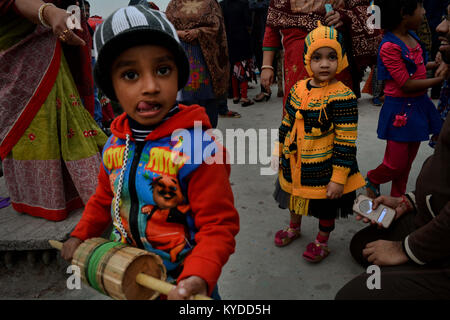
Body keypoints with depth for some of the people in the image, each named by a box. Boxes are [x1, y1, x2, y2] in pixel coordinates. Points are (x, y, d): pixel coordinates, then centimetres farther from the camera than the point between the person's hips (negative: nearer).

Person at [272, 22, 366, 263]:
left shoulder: (342, 96, -21)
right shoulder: (298, 89, -3)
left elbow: (346, 141, -20)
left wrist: (338, 178, -20)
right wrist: (279, 152, 14)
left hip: (325, 168, -5)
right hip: (295, 164, 6)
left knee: (326, 207, 16)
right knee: (295, 197, 26)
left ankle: (322, 240, 42)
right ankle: (294, 227, 53)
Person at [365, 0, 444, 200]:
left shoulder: (412, 37, 6)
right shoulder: (389, 46, -20)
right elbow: (407, 85, -20)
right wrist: (441, 79, -16)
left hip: (419, 105, 8)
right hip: (400, 110, -8)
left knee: (408, 161, 16)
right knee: (396, 164, 0)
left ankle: (398, 198, 32)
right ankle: (372, 179, 30)